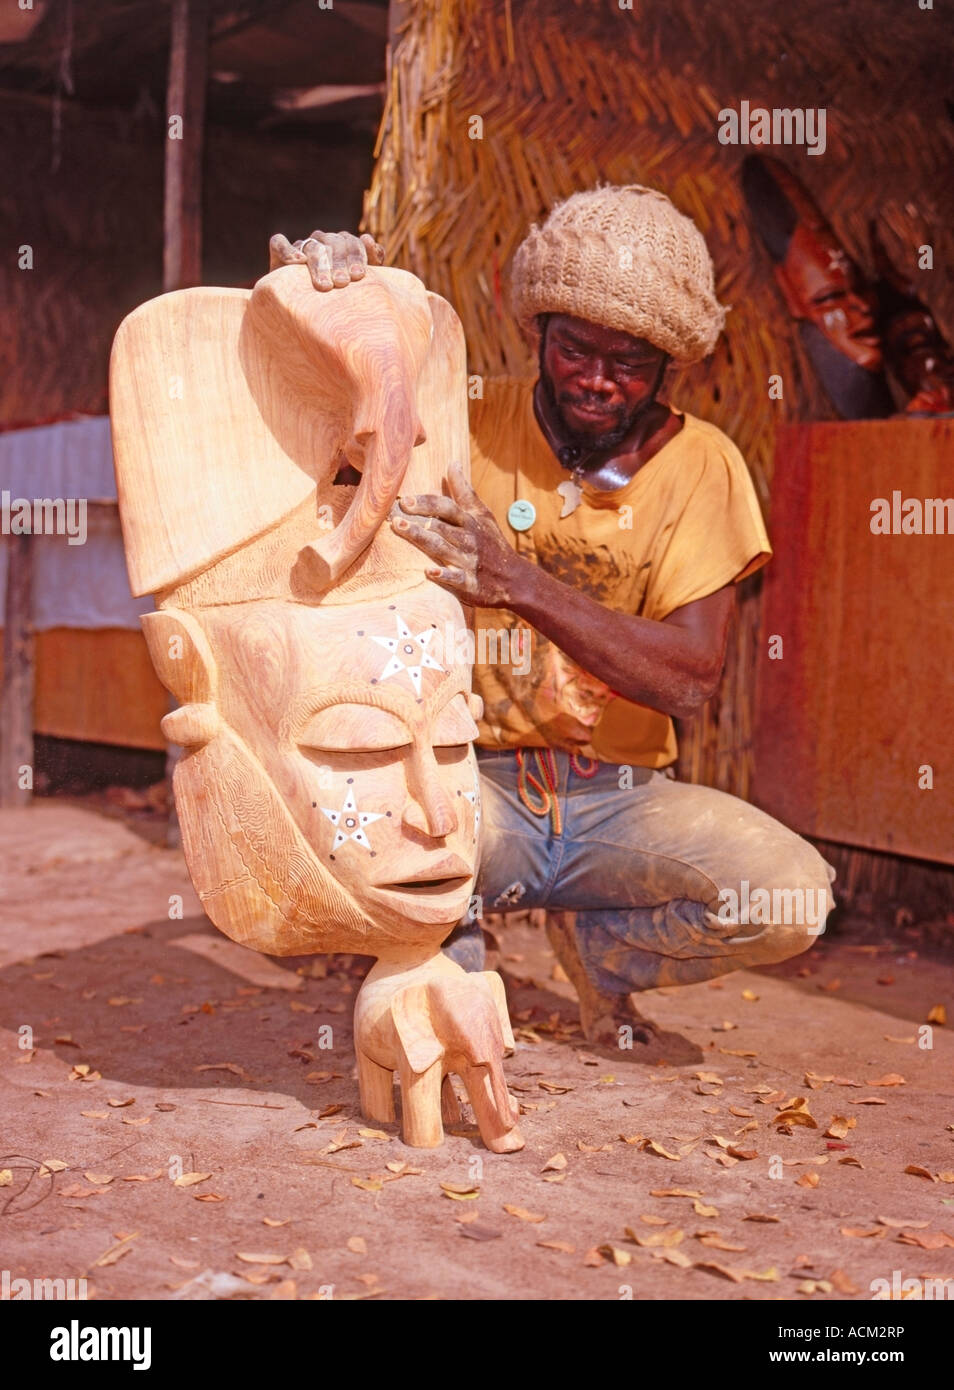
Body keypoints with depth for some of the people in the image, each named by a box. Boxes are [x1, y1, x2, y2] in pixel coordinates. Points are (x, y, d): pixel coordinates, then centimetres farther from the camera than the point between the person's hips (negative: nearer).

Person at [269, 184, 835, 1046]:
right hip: (476, 784, -1)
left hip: (620, 799, 2)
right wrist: (316, 282, -24)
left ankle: (595, 943, 9)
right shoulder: (467, 422, -2)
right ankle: (448, 951, 3)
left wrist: (519, 582, -29)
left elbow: (689, 680, -14)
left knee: (791, 899, -24)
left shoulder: (699, 465, -3)